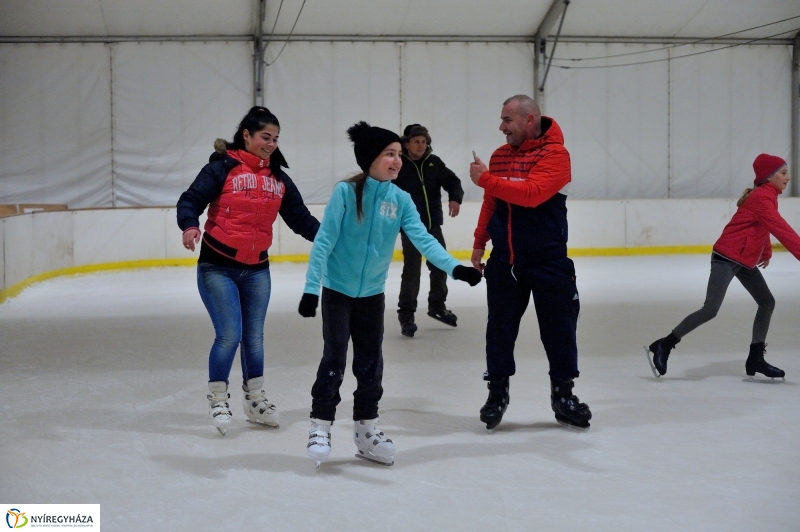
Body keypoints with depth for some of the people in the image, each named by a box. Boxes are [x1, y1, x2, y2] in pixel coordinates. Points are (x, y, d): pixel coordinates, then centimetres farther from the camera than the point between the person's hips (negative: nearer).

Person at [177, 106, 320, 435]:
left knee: (254, 336, 10)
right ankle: (217, 400, 10)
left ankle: (255, 399, 26)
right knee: (229, 334, -9)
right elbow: (190, 200, -14)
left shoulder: (278, 179, 7)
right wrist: (190, 225, -33)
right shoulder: (222, 167, -9)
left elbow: (299, 217, 7)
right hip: (218, 267, -5)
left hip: (257, 270, 5)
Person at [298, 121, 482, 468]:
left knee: (370, 363, 10)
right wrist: (311, 288, -19)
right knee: (335, 358, -4)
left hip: (372, 293, 4)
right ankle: (320, 426, 10)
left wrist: (454, 267, -28)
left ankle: (366, 430, 24)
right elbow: (324, 241, -16)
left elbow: (423, 239, -13)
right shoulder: (346, 192, -17)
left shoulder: (401, 200, -6)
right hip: (337, 290, -4)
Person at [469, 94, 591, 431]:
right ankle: (497, 392, 19)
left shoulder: (555, 154, -13)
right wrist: (479, 242, 14)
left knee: (559, 326, 3)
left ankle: (563, 394, 17)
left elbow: (531, 194, -27)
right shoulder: (499, 156, 7)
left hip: (549, 261, -4)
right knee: (500, 327, 7)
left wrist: (485, 179, -23)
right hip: (504, 260, 5)